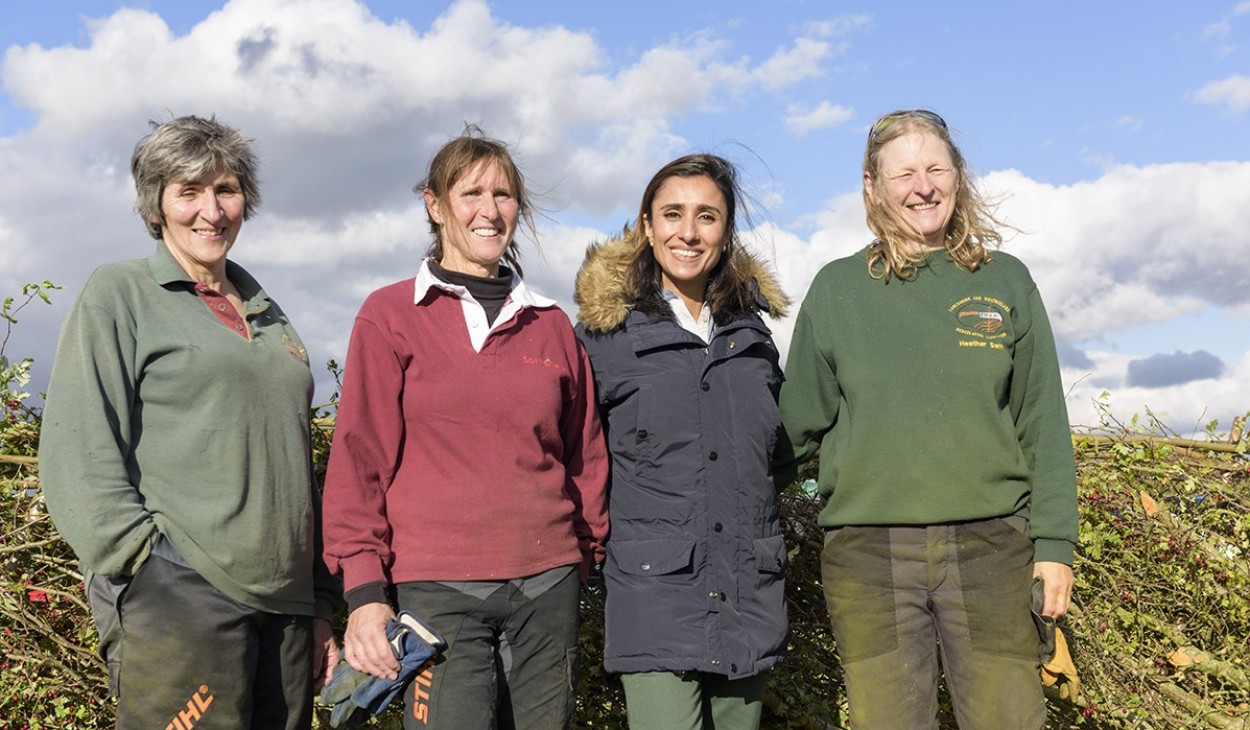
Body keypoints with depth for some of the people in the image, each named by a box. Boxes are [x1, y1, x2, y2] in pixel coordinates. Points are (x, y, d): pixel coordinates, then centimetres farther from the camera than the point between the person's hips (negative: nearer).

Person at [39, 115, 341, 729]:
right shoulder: (119, 294, 3)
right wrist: (151, 575, -15)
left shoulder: (267, 314, 20)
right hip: (180, 601, -5)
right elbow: (78, 461, -6)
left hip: (285, 604, 6)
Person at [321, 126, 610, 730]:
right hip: (436, 589, -3)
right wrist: (365, 591, -8)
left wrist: (586, 556, 9)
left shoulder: (552, 326, 12)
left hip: (547, 587, 4)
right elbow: (358, 460, -2)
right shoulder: (389, 316, 2)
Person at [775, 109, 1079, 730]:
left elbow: (1043, 424, 7)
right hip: (868, 550, 0)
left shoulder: (1004, 281, 9)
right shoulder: (836, 289, 7)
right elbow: (800, 423, 13)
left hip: (990, 546, 1)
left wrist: (1055, 544, 3)